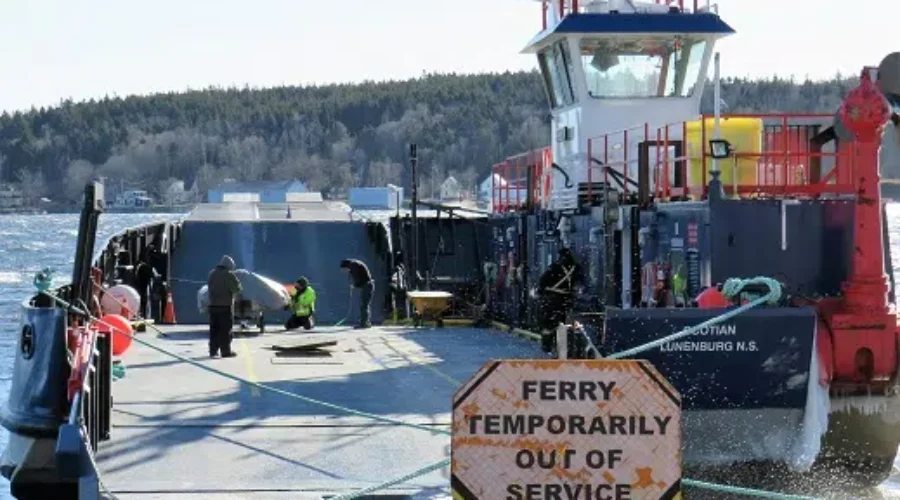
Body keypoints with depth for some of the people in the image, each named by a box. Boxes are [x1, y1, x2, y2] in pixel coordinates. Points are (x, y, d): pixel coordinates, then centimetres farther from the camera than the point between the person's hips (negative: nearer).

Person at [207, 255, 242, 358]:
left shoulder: (212, 274, 11)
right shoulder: (229, 275, -11)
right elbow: (237, 289, -10)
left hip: (213, 305, 6)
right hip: (226, 305, -6)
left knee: (214, 329, 10)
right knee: (226, 329, -2)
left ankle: (213, 350, 11)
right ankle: (226, 351, -2)